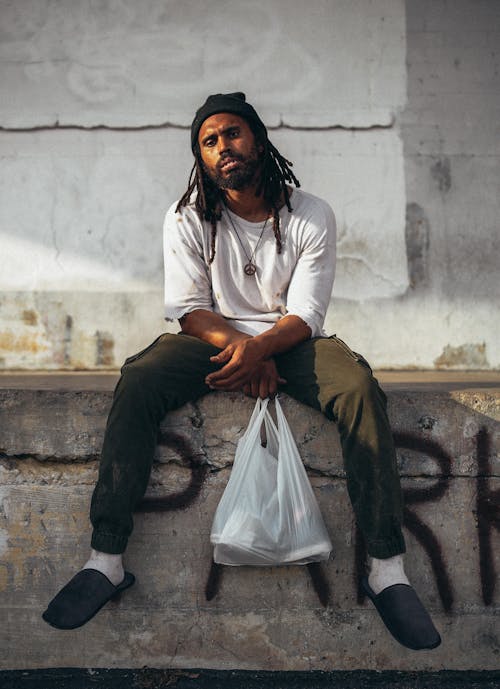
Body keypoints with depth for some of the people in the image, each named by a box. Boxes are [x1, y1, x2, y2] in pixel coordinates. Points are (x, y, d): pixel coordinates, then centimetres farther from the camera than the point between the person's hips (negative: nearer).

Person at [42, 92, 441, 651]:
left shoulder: (311, 216, -3)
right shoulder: (187, 218, 1)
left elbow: (305, 316, -9)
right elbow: (188, 308, -4)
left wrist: (259, 348, -30)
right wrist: (237, 345, -23)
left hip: (288, 342, 0)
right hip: (214, 338, 1)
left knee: (360, 388, -32)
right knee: (137, 380, -29)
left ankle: (387, 569, -29)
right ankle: (105, 560, -28)